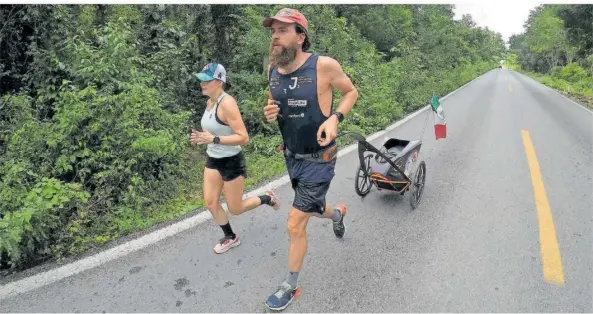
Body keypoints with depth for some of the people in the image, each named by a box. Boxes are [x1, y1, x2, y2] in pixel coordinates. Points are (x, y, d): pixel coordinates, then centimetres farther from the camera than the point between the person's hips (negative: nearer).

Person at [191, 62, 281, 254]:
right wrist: (202, 137, 2)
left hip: (231, 162, -8)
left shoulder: (227, 103, -23)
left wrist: (214, 139, -32)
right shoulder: (210, 102, 4)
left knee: (235, 209, 6)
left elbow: (244, 138, -27)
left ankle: (267, 199, 32)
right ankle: (230, 238, 30)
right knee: (210, 203, 9)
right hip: (213, 160, 8)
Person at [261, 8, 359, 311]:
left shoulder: (324, 65, -20)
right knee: (314, 209, 27)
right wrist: (269, 112, -11)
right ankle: (337, 212, 65)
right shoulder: (272, 69, -4)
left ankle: (290, 286, 21)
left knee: (295, 226, -3)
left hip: (319, 160, -6)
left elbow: (351, 92, -4)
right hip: (291, 157, 6)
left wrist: (335, 118, -22)